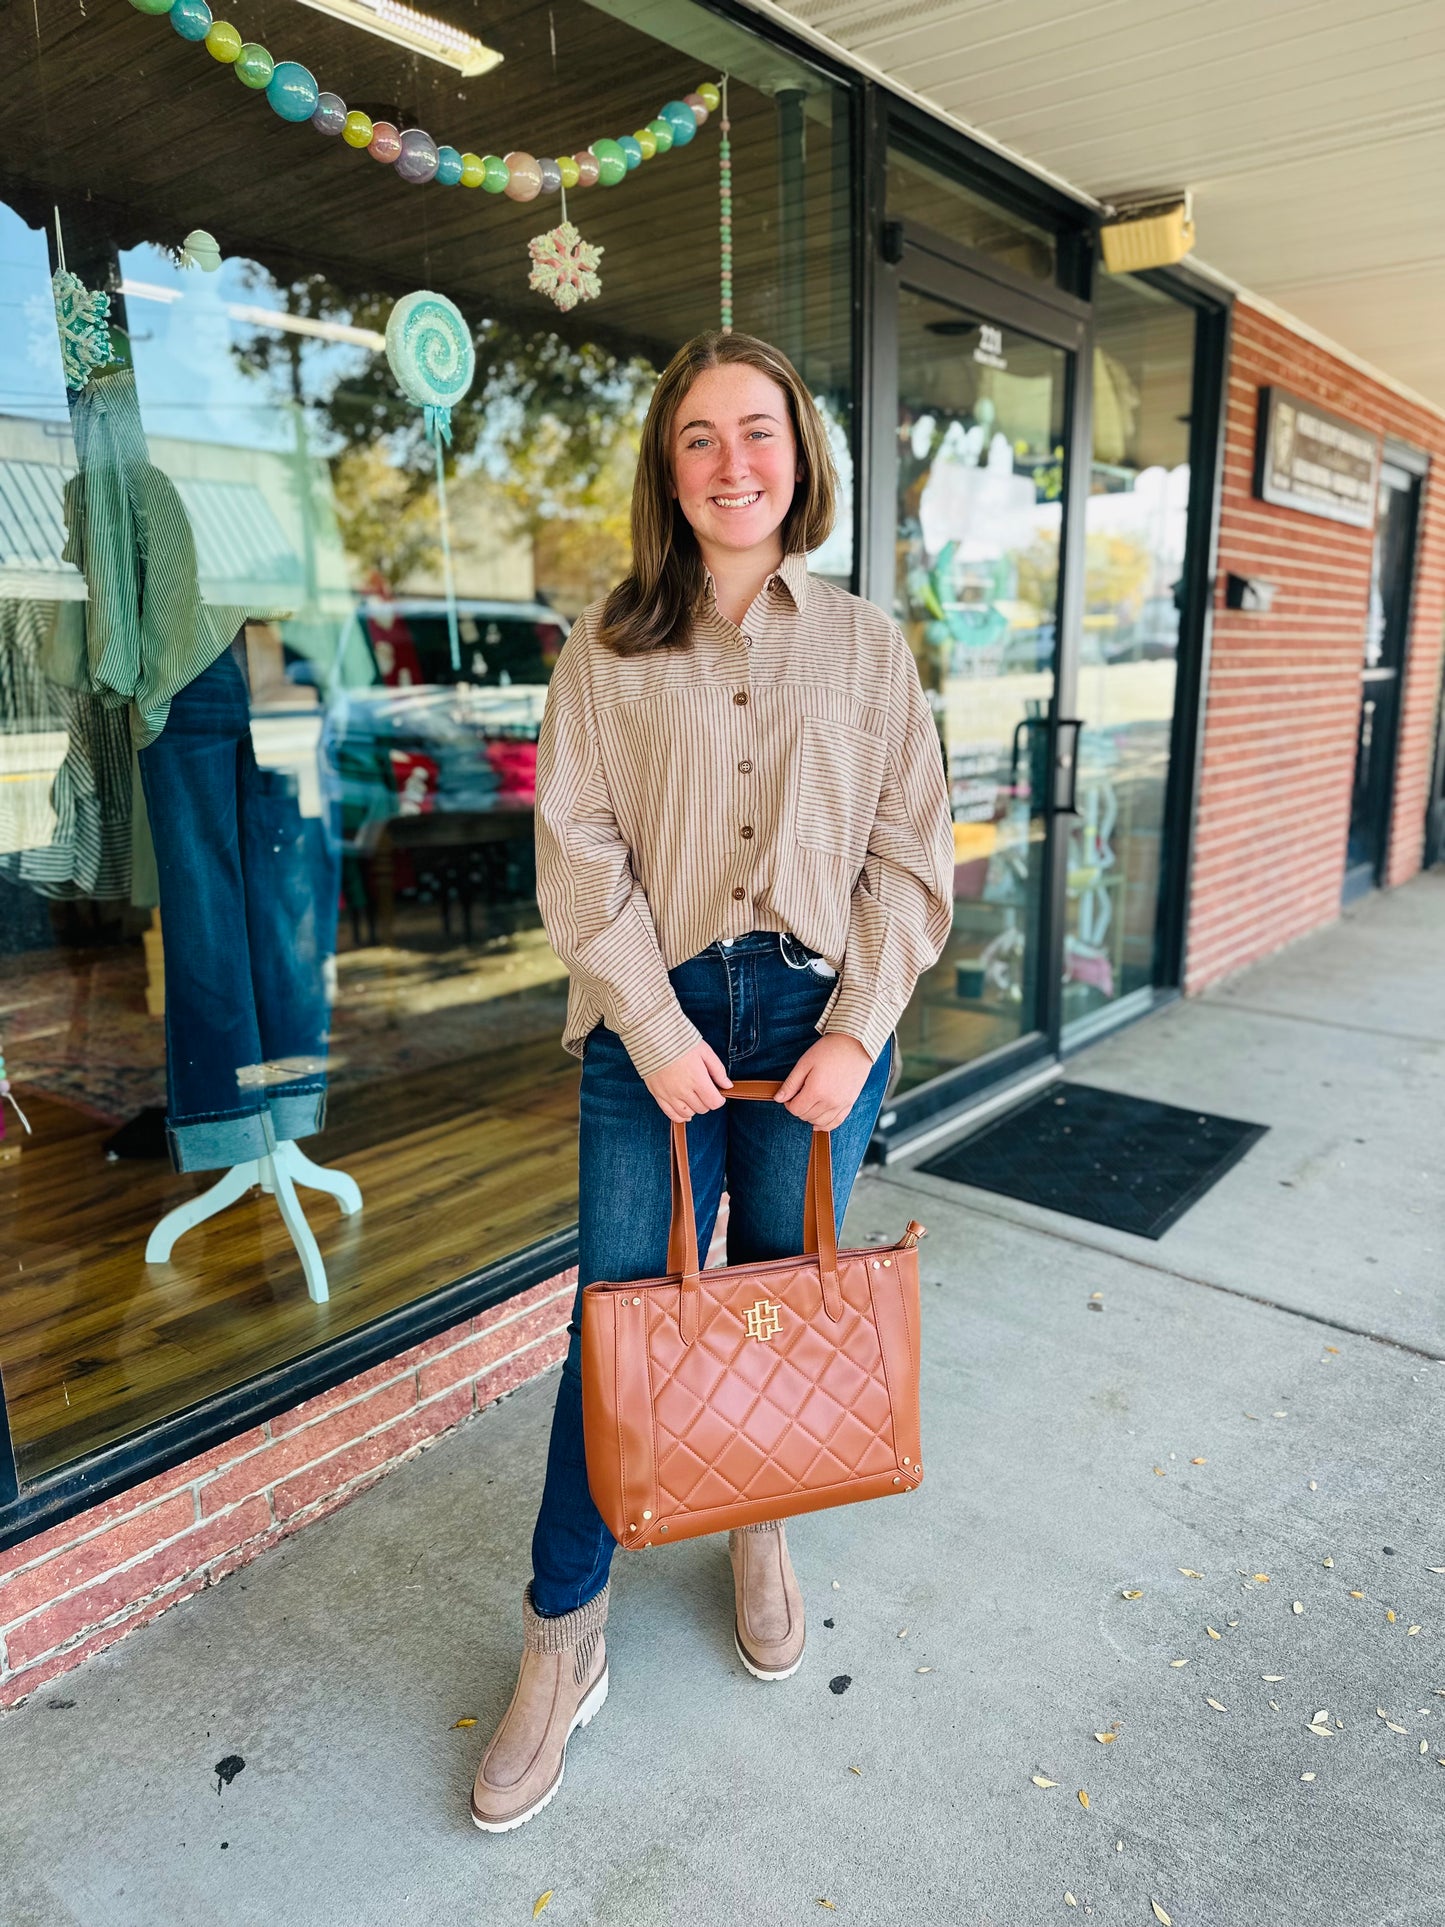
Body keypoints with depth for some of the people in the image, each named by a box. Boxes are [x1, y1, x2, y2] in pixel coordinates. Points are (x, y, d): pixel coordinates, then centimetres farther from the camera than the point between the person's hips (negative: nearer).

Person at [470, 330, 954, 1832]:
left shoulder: (866, 646, 6)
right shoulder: (608, 649, 3)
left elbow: (912, 853, 2)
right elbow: (578, 850, -3)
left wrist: (856, 1029, -8)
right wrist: (656, 1028, -11)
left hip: (822, 1015, 2)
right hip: (655, 1022, -1)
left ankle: (758, 1525, 42)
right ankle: (562, 1641, 21)